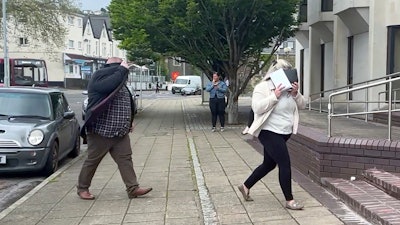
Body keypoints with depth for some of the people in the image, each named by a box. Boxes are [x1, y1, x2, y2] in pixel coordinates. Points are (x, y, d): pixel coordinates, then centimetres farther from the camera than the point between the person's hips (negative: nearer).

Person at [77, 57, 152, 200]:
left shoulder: (118, 81, 17)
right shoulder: (99, 78, -10)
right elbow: (111, 84, -33)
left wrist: (129, 121, 22)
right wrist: (122, 69, -19)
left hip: (120, 132, 8)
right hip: (101, 131, -8)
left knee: (125, 159, 2)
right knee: (92, 161, 4)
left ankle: (133, 188, 3)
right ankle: (82, 188, 19)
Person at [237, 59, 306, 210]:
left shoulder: (289, 88, 11)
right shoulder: (262, 87, -11)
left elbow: (302, 105, 10)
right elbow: (257, 107, -23)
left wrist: (296, 94, -8)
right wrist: (275, 96, -25)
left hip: (284, 133, 9)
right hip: (269, 132, -9)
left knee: (269, 164, 16)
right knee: (285, 164, -9)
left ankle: (245, 186, 33)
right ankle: (289, 200, 3)